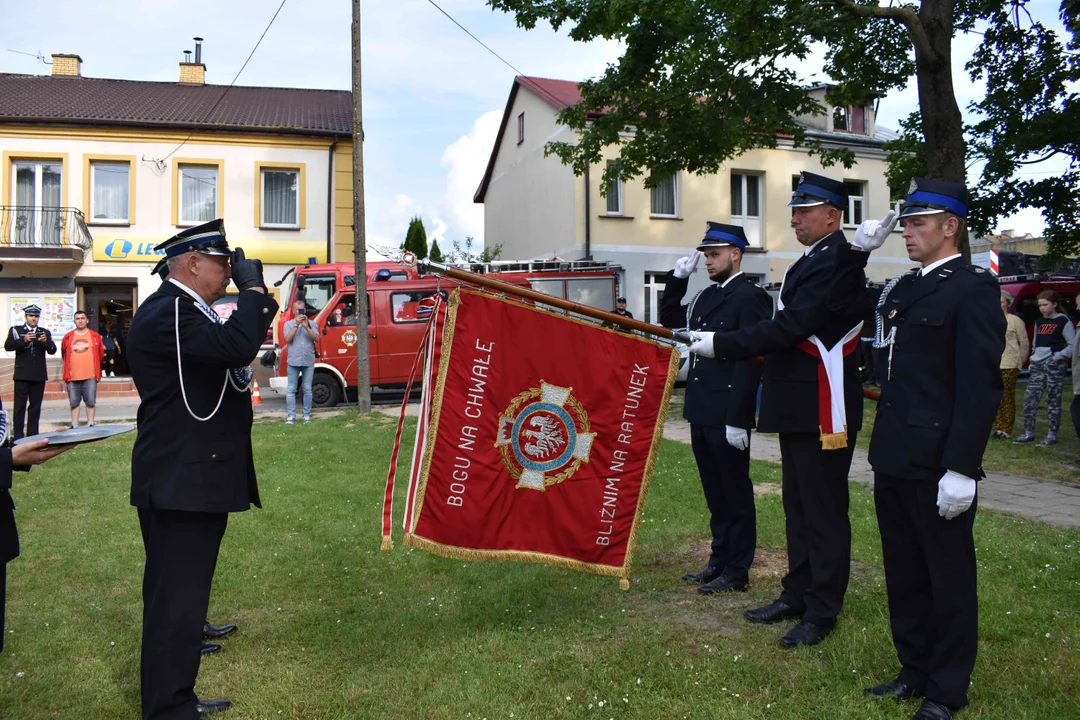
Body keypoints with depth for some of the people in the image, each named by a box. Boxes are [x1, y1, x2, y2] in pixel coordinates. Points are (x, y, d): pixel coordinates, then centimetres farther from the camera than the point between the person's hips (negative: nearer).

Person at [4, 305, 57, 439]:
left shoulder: (45, 332, 13)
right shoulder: (16, 330, 6)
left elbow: (53, 351, 4)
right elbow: (8, 346, -8)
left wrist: (46, 342, -17)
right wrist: (24, 340, -23)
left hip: (39, 375, 3)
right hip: (22, 375, -2)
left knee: (35, 406, 5)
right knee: (20, 406, -2)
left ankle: (33, 433, 10)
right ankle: (18, 434, 0)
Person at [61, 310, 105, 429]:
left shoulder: (95, 336, 3)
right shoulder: (68, 337, 4)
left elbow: (100, 354, 11)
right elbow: (64, 355, 13)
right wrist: (67, 372, 14)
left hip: (90, 376, -1)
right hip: (73, 376, 1)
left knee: (90, 402, 2)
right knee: (74, 403, 7)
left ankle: (90, 425, 10)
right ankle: (74, 426, 14)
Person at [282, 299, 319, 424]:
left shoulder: (311, 323, 11)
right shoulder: (289, 324, 10)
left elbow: (317, 339, -3)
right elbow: (287, 339, -6)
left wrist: (306, 326, -12)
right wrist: (296, 325, -10)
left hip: (309, 362, 0)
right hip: (293, 361, 0)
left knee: (307, 389, 3)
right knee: (291, 389, -2)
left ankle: (307, 415, 8)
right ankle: (291, 416, 1)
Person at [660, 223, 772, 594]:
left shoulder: (749, 296, -13)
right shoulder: (707, 295, 13)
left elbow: (750, 361, -18)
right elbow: (670, 322, 23)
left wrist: (737, 420, -21)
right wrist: (677, 279, 10)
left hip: (728, 416, -8)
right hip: (701, 413, 8)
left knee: (735, 494, 4)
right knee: (715, 494, 17)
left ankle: (736, 572, 16)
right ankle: (719, 561, 29)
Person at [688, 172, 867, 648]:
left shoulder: (834, 263, -16)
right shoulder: (811, 261, 16)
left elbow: (789, 327, -24)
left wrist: (721, 345, -21)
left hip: (823, 410, -10)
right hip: (799, 407, 10)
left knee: (823, 510, 0)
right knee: (798, 507, 17)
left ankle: (822, 612, 12)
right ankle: (797, 594, 30)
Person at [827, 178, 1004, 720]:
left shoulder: (973, 289, -10)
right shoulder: (902, 289, 13)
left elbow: (980, 386, -16)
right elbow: (837, 305, 23)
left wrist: (962, 468, -21)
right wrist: (857, 252, 9)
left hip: (938, 465, -8)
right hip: (893, 460, 8)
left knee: (948, 576, 7)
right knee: (904, 573, 17)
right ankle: (915, 671, 32)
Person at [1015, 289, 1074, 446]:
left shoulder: (1063, 321, -3)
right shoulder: (1039, 322, 16)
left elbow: (1073, 345, -6)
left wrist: (1059, 356, -16)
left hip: (1055, 365, -6)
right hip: (1037, 365, 6)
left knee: (1053, 401, -2)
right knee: (1029, 398, 1)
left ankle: (1052, 436, 4)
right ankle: (1028, 433, 8)